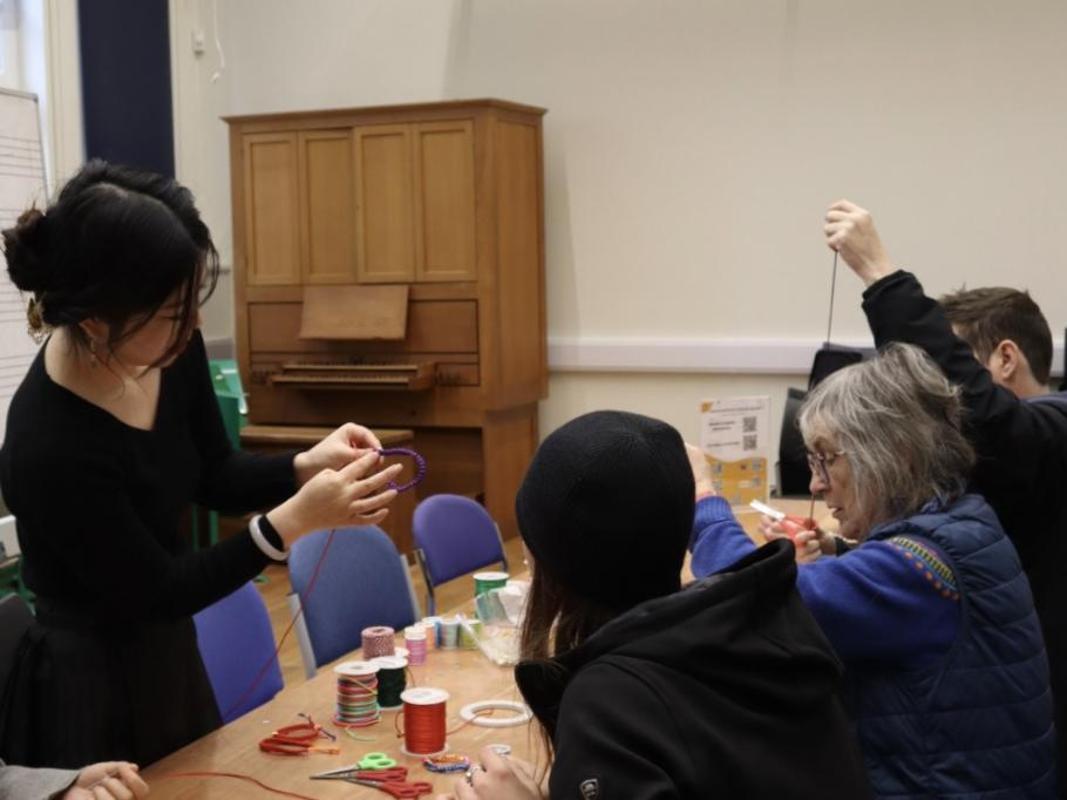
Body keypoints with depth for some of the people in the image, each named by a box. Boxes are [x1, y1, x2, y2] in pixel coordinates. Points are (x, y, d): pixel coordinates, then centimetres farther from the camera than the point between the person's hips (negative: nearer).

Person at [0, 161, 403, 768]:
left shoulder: (170, 348, -13)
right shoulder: (49, 450, -33)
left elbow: (215, 478, 4)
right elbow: (158, 590, -22)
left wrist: (307, 466, -14)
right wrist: (298, 519, -27)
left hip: (167, 656, 8)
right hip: (90, 688, -7)